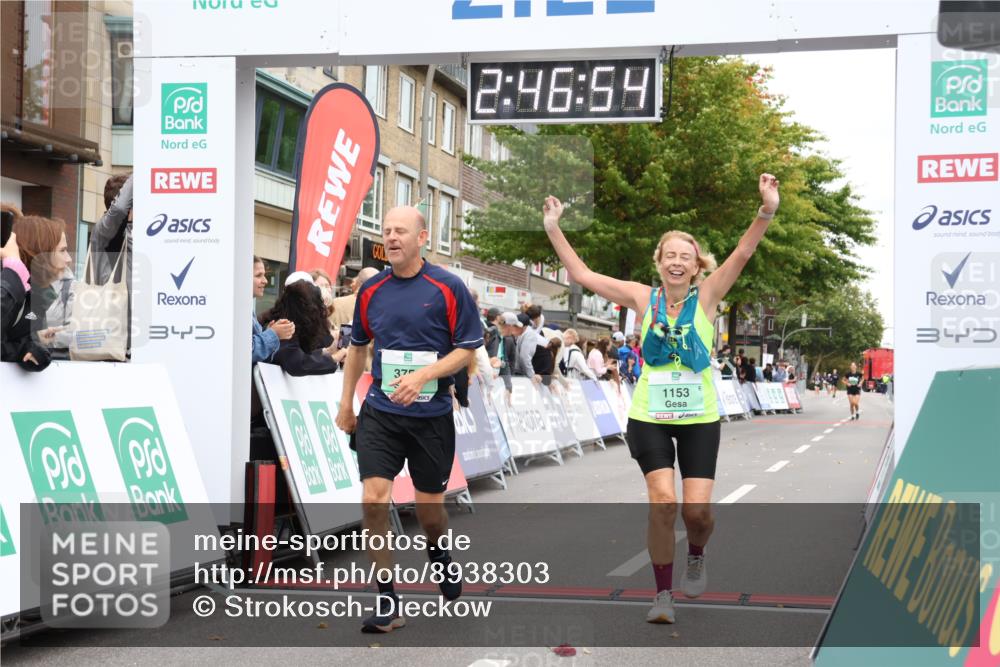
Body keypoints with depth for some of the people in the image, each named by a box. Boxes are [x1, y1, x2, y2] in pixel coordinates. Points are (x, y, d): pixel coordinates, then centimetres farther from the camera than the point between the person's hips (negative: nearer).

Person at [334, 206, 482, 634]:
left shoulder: (449, 288, -7)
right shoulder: (371, 290, 5)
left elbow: (468, 348, -6)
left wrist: (423, 375, -21)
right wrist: (346, 404, 19)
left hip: (432, 414, -2)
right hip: (380, 411, 2)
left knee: (429, 505, 9)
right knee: (373, 499, -12)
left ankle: (440, 556, 43)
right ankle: (387, 601, -5)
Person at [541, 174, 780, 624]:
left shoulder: (706, 297, -2)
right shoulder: (644, 299, 0)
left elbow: (742, 254, -16)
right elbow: (581, 275, 1)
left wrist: (766, 212, -31)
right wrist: (553, 229, -5)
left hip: (700, 418, 0)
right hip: (649, 417, 0)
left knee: (697, 509, -5)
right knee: (662, 501, -12)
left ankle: (696, 557, 30)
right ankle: (663, 594, 2)